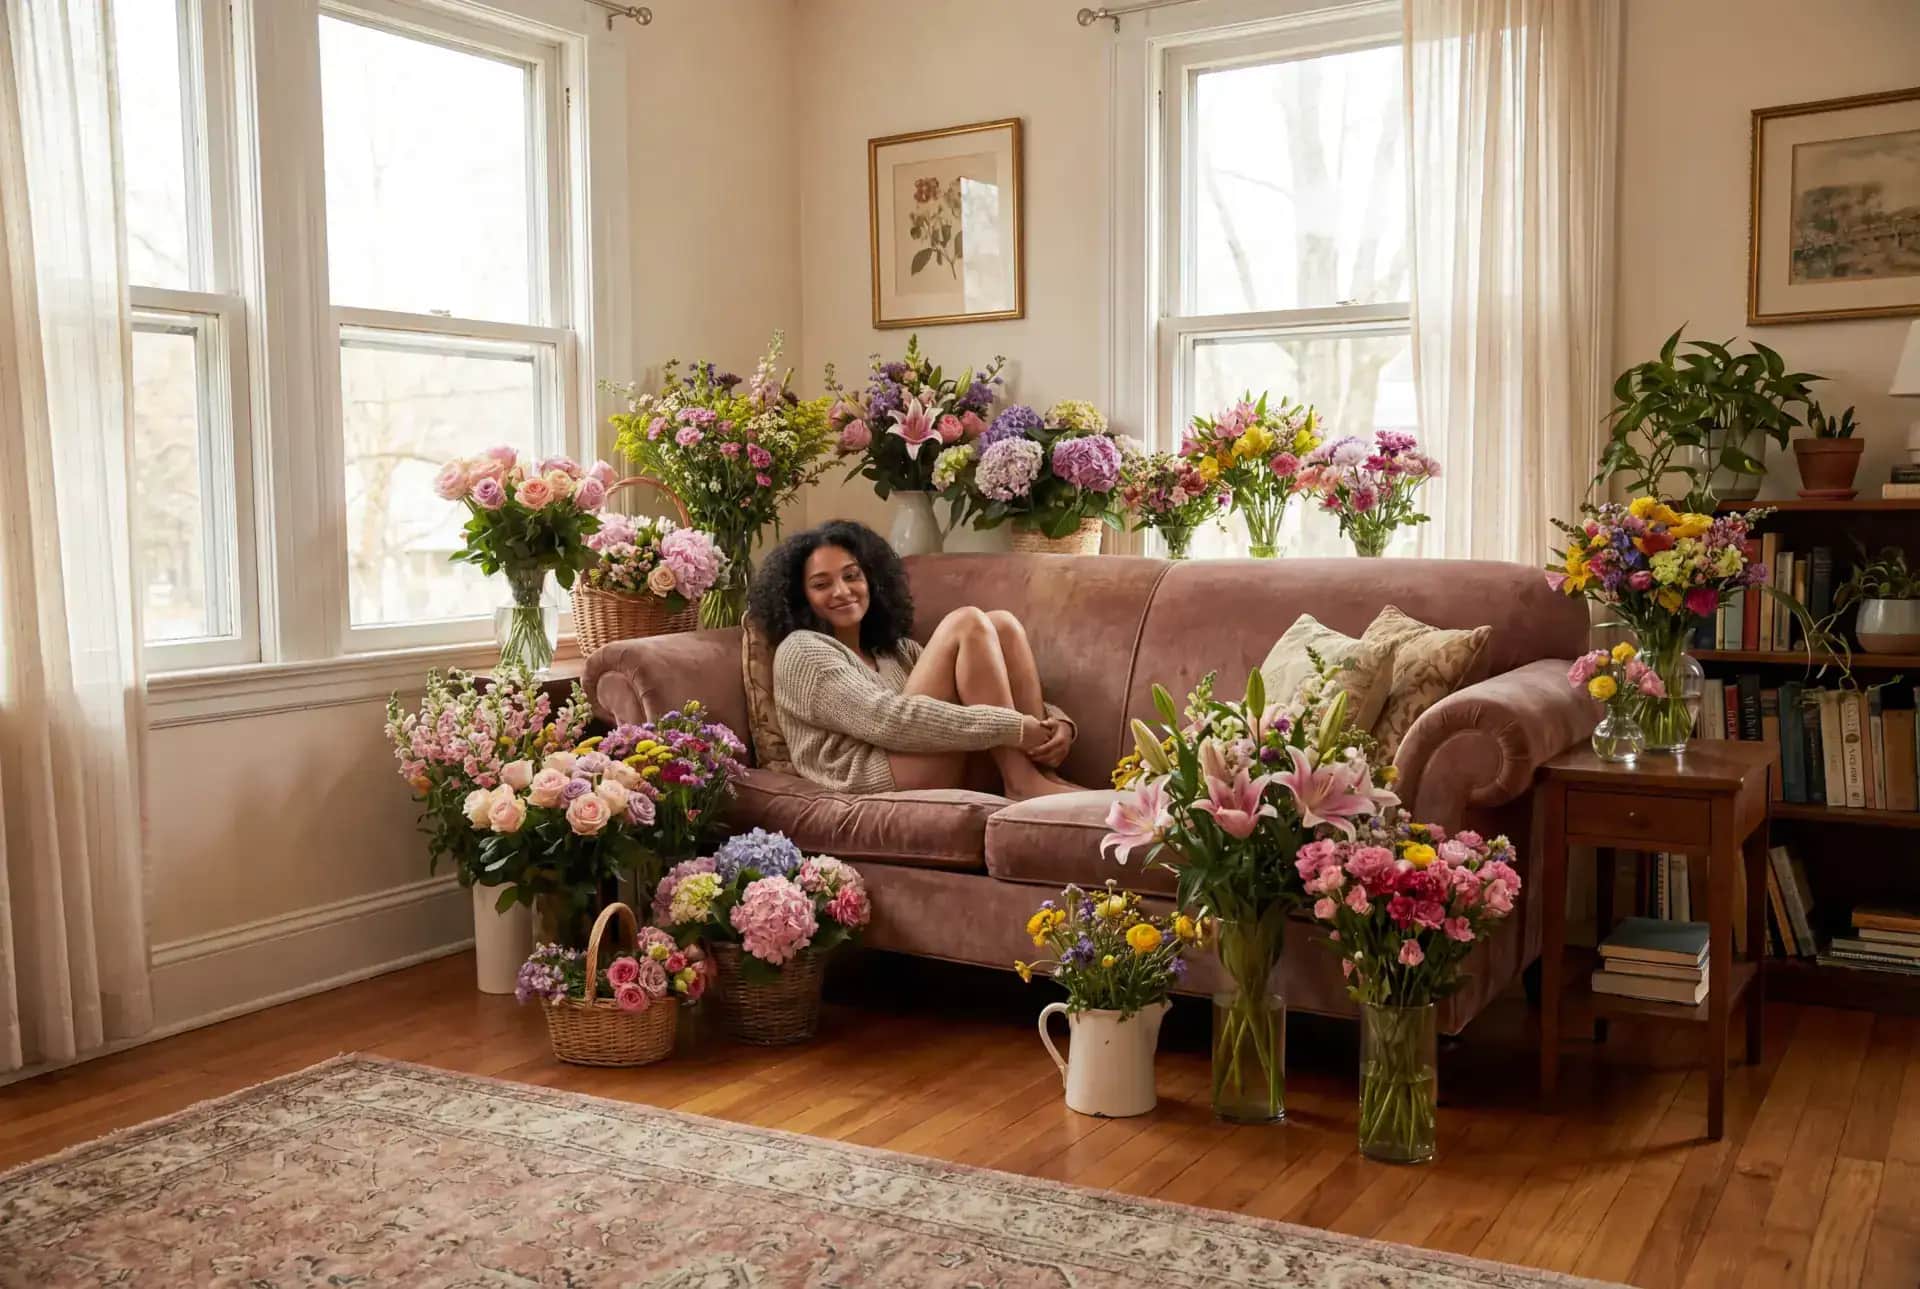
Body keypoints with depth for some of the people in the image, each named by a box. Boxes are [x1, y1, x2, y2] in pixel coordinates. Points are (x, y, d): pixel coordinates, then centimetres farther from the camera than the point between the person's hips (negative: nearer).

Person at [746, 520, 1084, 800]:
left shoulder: (899, 650, 28)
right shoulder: (800, 651, 3)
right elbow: (885, 720, -13)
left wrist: (1058, 721, -4)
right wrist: (1013, 728, -18)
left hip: (949, 771, 7)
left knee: (1001, 623, -4)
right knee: (967, 624, -13)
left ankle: (1043, 772, -13)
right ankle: (1023, 782, -18)